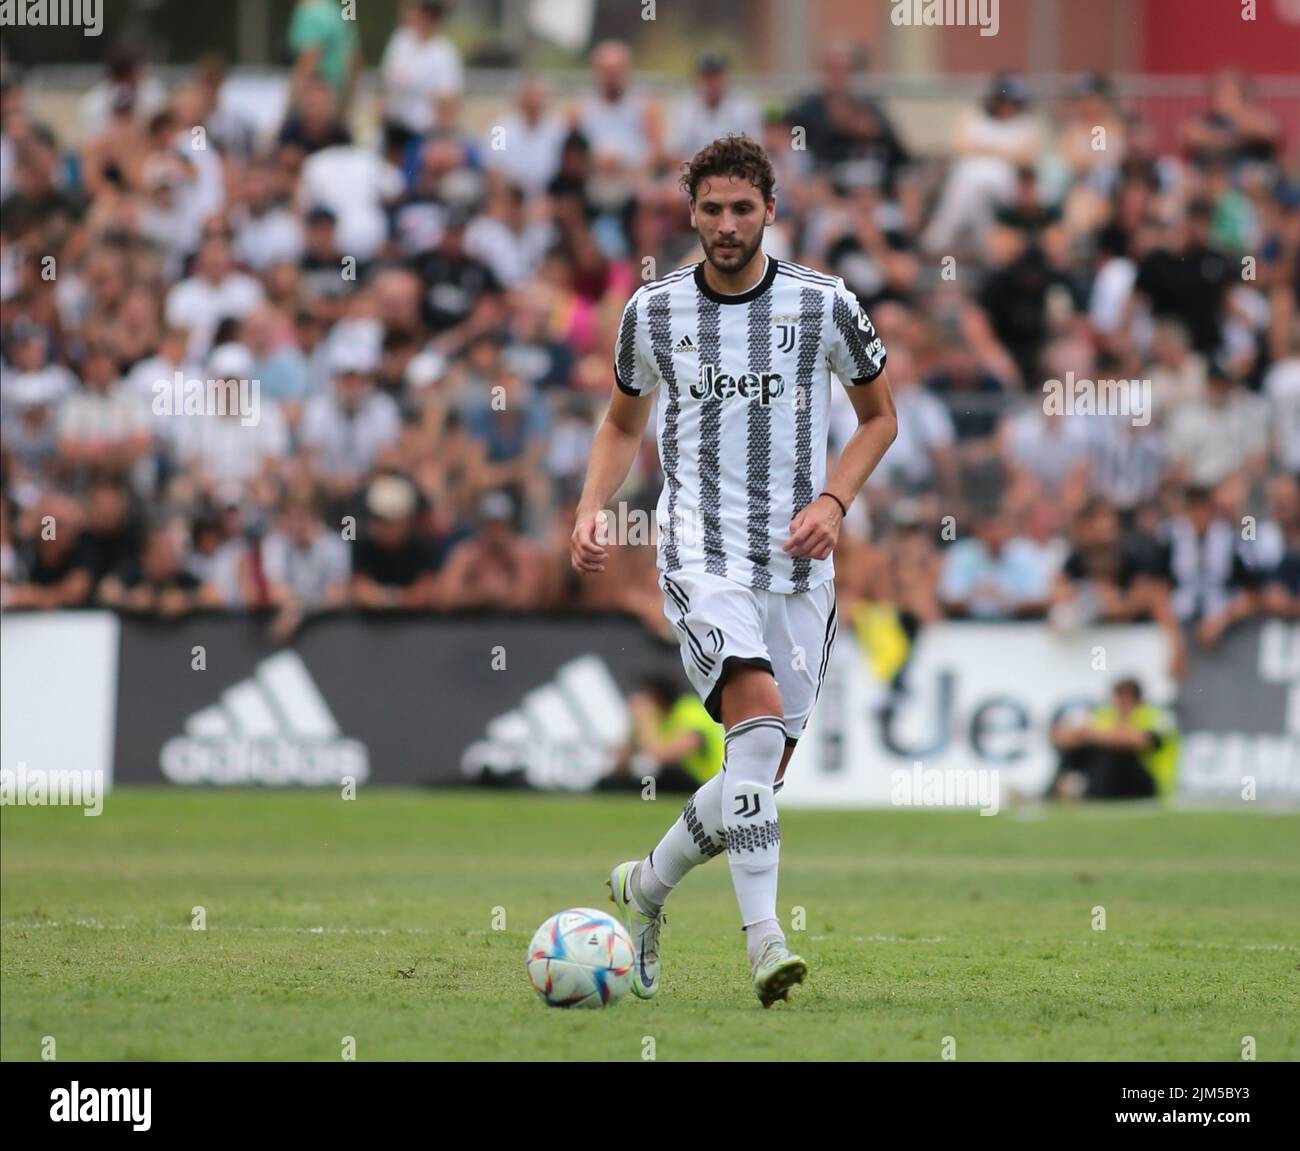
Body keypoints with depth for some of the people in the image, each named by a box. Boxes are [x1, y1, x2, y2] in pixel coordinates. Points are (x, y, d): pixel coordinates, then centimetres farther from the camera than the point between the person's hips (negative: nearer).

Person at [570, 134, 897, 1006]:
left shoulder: (825, 306, 1)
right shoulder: (654, 311, 4)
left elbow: (880, 416, 13)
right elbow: (624, 423, 20)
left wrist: (834, 501, -4)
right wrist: (592, 509, 3)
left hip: (799, 566, 2)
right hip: (701, 554, -2)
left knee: (763, 773, 4)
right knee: (759, 720, -27)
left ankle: (647, 886, 31)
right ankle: (765, 941, -31)